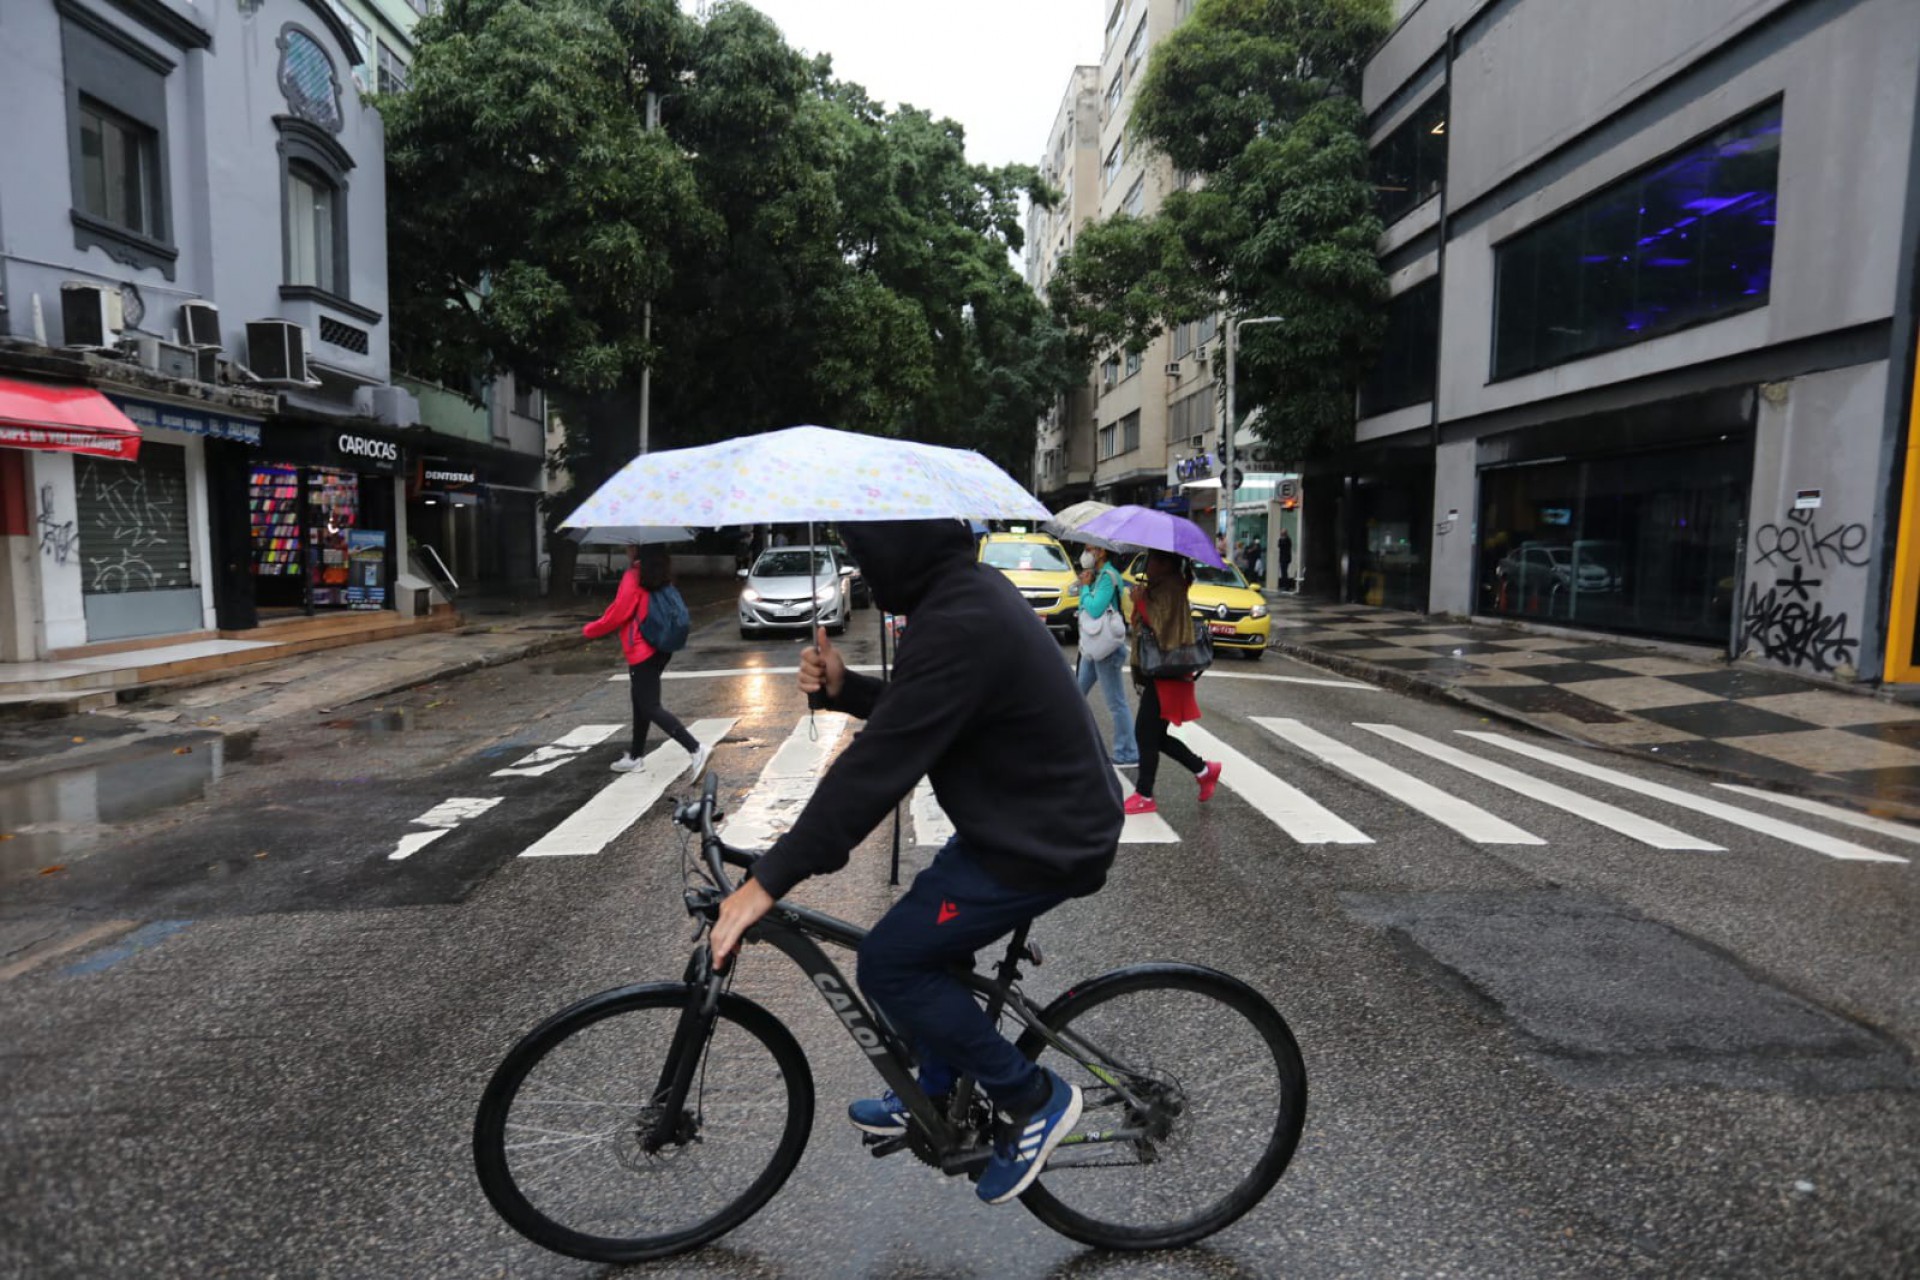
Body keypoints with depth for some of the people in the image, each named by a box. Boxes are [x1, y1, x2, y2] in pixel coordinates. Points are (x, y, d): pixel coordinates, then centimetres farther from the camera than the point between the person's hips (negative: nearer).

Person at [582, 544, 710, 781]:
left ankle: (696, 748, -17)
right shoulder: (659, 577, 8)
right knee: (641, 703, 20)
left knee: (651, 708, -7)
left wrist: (589, 630, 1)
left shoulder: (634, 577, -16)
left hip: (641, 653, -9)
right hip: (658, 650, 9)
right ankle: (635, 756, 31)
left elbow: (617, 614, -15)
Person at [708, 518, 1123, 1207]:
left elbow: (880, 764, -29)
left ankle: (1034, 1099, 9)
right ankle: (935, 1092, 39)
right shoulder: (970, 590, 5)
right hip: (1041, 814, 10)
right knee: (930, 940, 21)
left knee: (890, 961, -5)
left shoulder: (958, 624, -27)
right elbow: (912, 715, 15)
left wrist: (768, 880, -24)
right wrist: (842, 686, -3)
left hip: (1043, 840, -10)